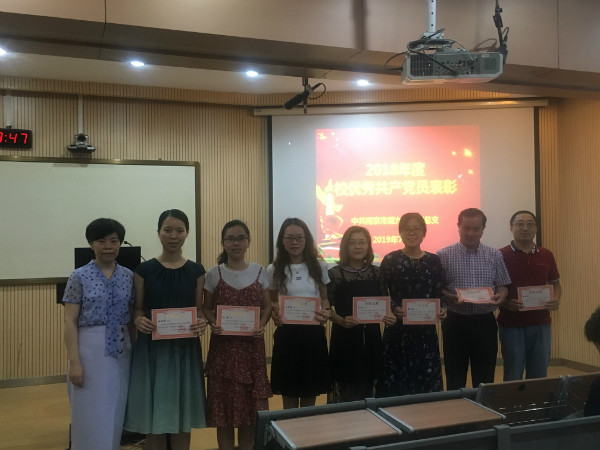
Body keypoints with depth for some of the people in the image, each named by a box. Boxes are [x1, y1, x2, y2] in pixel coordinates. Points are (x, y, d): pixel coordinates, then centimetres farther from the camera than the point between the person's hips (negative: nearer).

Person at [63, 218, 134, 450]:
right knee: (90, 416, 5)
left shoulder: (129, 276, 5)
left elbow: (133, 316, 9)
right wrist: (74, 361, -13)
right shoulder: (79, 277, -4)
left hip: (121, 351, 3)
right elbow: (70, 322, -6)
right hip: (91, 350, -3)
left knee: (115, 415, 12)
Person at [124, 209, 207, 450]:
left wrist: (202, 322, -15)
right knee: (154, 416, 4)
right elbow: (137, 309, 2)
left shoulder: (196, 271, 3)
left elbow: (199, 309, 5)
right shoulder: (144, 270, -1)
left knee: (182, 415, 9)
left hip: (185, 348, 1)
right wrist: (139, 321, -19)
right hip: (152, 347, -1)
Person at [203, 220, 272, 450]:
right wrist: (213, 324, -15)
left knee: (251, 403, 4)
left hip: (252, 344, 1)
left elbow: (267, 306, 7)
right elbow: (206, 308, 4)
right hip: (223, 345, -1)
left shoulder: (259, 272, 3)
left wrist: (261, 325, -11)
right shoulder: (214, 274, 0)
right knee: (224, 401, 3)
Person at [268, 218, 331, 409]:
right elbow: (270, 302, 7)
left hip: (314, 334, 1)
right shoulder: (274, 270, 1)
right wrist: (275, 314, -15)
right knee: (289, 397, 9)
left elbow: (324, 298, 12)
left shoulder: (319, 266, 4)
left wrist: (325, 313, -9)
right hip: (287, 334, -1)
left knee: (310, 397, 11)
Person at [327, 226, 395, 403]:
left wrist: (388, 317, -7)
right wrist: (341, 321, -20)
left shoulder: (377, 272, 6)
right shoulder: (335, 273, -4)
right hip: (344, 338, -3)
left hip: (371, 337, 3)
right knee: (344, 391, 0)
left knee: (368, 389, 10)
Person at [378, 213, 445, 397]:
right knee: (395, 383, 0)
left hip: (426, 330, 3)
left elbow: (438, 295, 9)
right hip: (397, 330, -2)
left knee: (426, 381, 6)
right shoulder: (390, 260, -2)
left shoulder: (433, 261, 6)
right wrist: (393, 308, -20)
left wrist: (440, 311, -10)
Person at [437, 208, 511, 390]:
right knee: (455, 381, 7)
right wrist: (449, 297, -20)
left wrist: (500, 296, -12)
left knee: (485, 381, 10)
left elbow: (502, 286, 10)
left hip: (485, 322, 2)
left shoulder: (495, 255, 6)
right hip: (456, 322, -2)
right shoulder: (444, 256, -1)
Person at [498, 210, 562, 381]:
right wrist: (506, 303, -19)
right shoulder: (501, 256, -5)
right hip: (511, 325, -3)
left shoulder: (546, 255, 7)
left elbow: (555, 284, 18)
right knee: (513, 378, 5)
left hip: (541, 324, 4)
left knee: (539, 377, 10)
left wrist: (556, 299, -3)